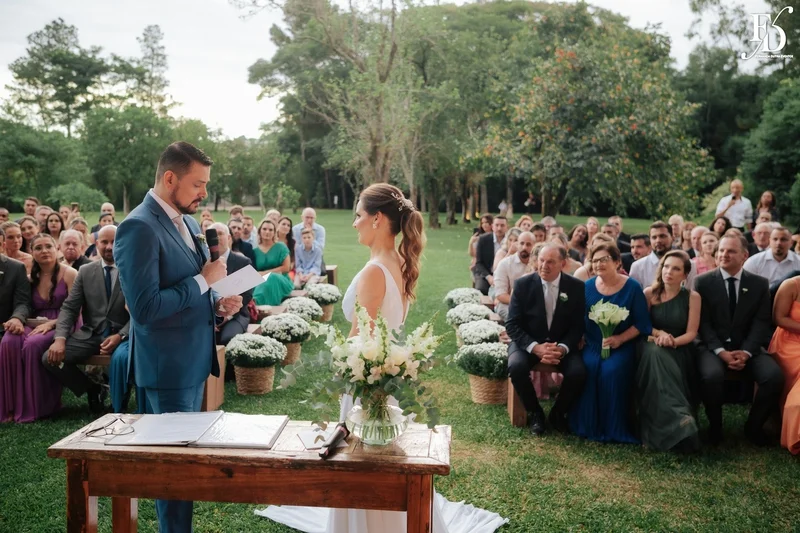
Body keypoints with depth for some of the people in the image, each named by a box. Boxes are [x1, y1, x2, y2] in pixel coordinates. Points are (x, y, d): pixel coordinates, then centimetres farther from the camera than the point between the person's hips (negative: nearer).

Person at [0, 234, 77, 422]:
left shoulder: (69, 274, -2)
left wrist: (51, 323, -20)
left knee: (33, 344, -35)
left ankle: (38, 407, -22)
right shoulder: (30, 278, 14)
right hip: (36, 325, 5)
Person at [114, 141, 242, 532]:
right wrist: (203, 281, -19)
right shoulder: (139, 228, -19)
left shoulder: (187, 222, 9)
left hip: (195, 360, 9)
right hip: (169, 365, -9)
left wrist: (217, 304, 0)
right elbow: (144, 308, -25)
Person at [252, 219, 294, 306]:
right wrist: (260, 275, -18)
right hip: (262, 283, 1)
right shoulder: (255, 251, 13)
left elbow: (286, 268, -2)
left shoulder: (281, 247, 7)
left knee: (272, 278, -38)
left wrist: (266, 273, -7)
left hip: (281, 281, -1)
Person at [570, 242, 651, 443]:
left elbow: (641, 323, -3)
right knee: (587, 368, -27)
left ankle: (614, 429, -8)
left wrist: (620, 339, -16)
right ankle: (587, 426, -7)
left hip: (622, 346, -2)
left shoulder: (632, 287, -5)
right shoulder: (587, 286, 3)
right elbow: (579, 319, 9)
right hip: (592, 345, 2)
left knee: (612, 370, -30)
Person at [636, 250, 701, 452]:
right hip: (652, 349, 1)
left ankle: (670, 425, -35)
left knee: (658, 354, -37)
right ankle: (679, 420, -44)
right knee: (653, 352, -38)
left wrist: (672, 341, -21)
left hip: (679, 352, -1)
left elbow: (691, 333, -4)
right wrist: (659, 333, -12)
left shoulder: (692, 297, -1)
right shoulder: (649, 293, 2)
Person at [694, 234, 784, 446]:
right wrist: (721, 351, -18)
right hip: (713, 346, -2)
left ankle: (753, 425, 2)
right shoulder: (703, 281, 1)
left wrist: (746, 352, -17)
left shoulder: (760, 284, 6)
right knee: (712, 375, -33)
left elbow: (761, 323, -1)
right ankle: (715, 425, -5)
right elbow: (703, 323, -4)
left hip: (748, 348, 2)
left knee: (774, 376, -25)